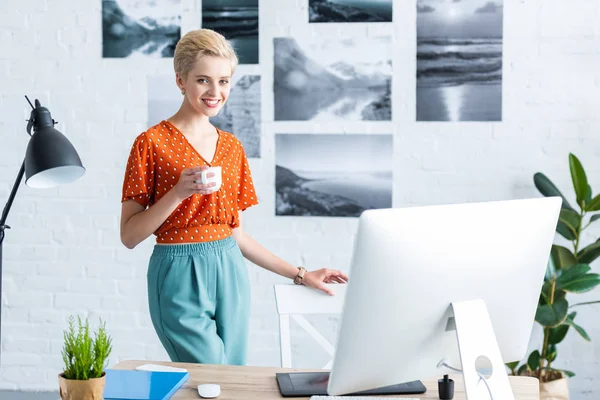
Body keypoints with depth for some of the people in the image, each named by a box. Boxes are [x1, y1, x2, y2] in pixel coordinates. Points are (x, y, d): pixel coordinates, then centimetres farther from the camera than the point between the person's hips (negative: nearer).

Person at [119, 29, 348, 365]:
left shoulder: (232, 147, 11)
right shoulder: (152, 143, -6)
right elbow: (129, 235, -8)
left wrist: (299, 274, 13)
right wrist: (179, 191, -20)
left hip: (230, 274, 5)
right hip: (181, 277, -5)